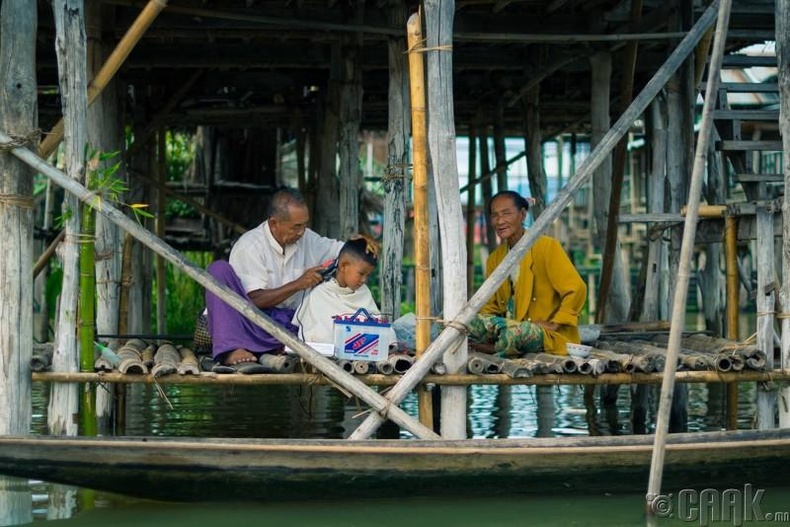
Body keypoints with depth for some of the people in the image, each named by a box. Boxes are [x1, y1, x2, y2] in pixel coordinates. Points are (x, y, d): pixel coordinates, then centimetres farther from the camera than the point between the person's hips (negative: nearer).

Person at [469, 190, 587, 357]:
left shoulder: (546, 246, -8)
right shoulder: (495, 259, 13)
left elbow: (576, 289, -13)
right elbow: (491, 305, 19)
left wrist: (554, 324, -14)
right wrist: (479, 321, -3)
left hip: (550, 336, -5)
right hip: (512, 324, 5)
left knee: (514, 331, -37)